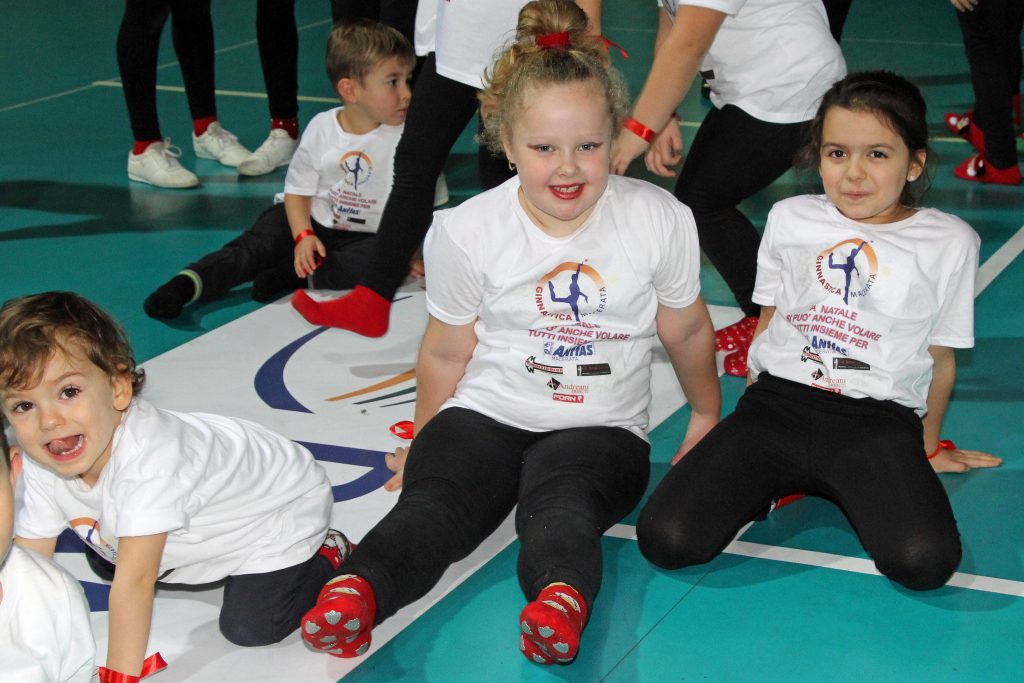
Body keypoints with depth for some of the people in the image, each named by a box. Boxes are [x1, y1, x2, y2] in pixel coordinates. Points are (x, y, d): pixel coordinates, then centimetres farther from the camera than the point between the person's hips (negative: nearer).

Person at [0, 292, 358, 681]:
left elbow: (134, 581, -45)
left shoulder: (148, 456, -45)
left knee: (249, 626, -18)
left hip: (284, 506, -8)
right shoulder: (41, 468, -20)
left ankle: (327, 555, 7)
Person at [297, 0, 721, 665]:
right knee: (436, 496, -31)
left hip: (600, 428, 0)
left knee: (561, 503, -34)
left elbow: (687, 332, 10)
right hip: (485, 414, 1)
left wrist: (707, 417, 24)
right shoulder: (467, 231, -5)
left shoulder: (660, 221, -6)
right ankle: (358, 587, -56)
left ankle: (562, 597, -62)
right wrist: (424, 445, 18)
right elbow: (446, 352, 9)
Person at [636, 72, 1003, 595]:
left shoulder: (949, 242, 5)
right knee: (665, 539, -19)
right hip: (778, 402, 2)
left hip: (879, 422, -1)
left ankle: (849, 490, 2)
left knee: (924, 562, -30)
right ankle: (772, 480, 8)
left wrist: (928, 444, 22)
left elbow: (941, 358, 14)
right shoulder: (791, 219, 12)